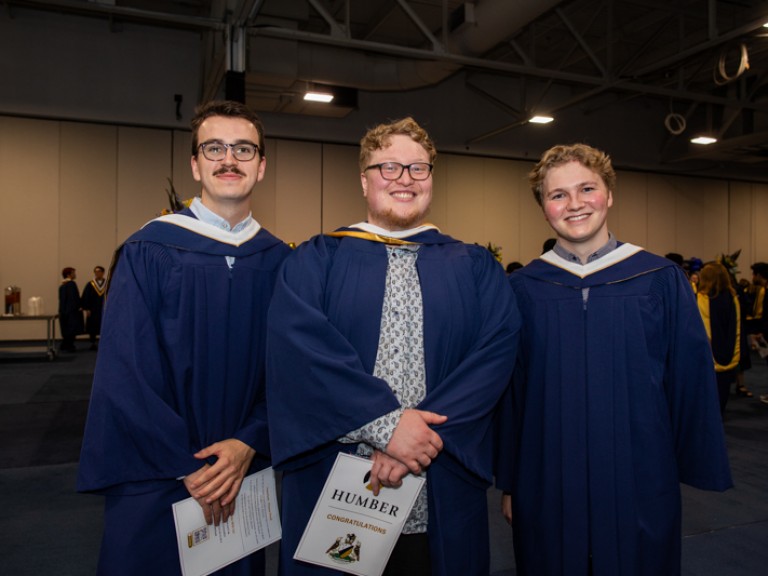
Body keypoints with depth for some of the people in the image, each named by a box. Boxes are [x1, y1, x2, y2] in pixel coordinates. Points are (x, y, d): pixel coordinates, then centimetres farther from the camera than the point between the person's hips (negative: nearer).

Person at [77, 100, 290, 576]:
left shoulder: (280, 262, 0)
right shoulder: (148, 253, -8)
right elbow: (123, 372, -11)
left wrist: (249, 445, -13)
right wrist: (188, 466, -13)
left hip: (244, 476, 3)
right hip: (156, 481, -2)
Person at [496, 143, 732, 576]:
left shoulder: (662, 280, -4)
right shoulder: (523, 289, -3)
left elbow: (692, 385, 0)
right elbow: (509, 392, 0)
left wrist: (700, 472, 2)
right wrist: (509, 483, 2)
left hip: (640, 486, 0)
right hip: (547, 487, 1)